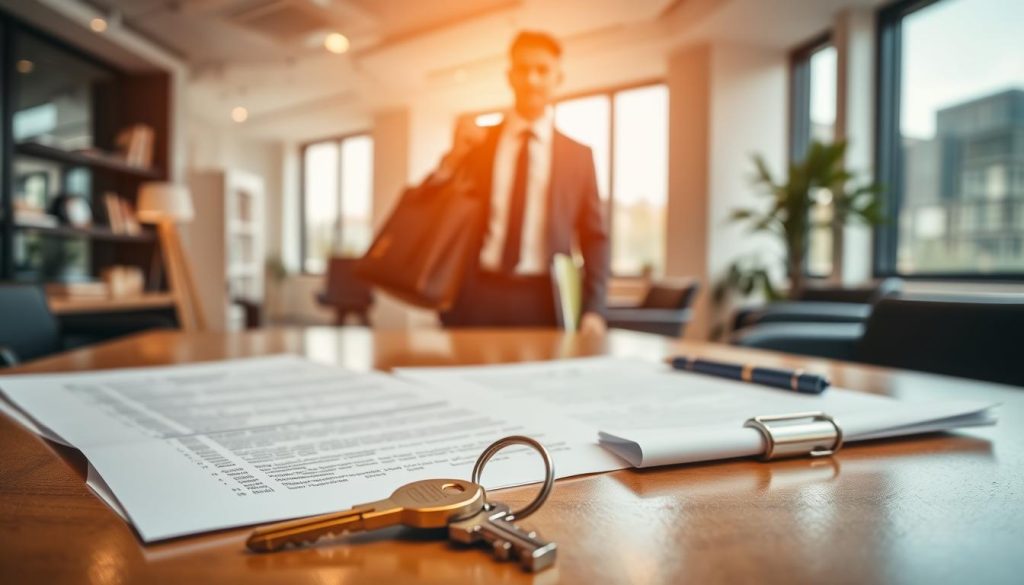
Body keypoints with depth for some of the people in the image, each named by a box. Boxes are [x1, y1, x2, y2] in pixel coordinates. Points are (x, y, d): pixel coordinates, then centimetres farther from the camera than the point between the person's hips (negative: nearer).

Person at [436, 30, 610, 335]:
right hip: (475, 296, 1)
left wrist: (594, 310, -4)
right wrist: (454, 156, -6)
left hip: (541, 301, 0)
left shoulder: (579, 156, 10)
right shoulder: (476, 142, 10)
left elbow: (594, 238, 8)